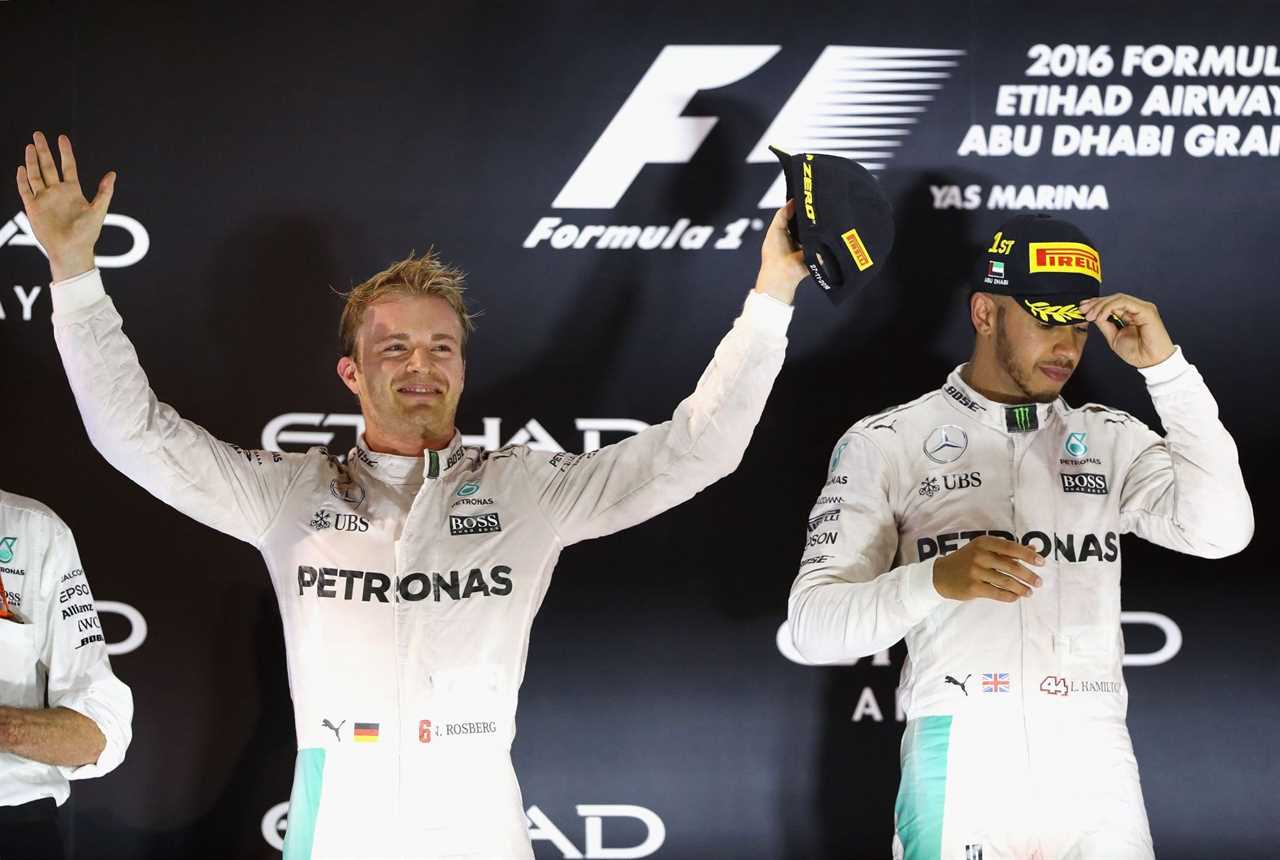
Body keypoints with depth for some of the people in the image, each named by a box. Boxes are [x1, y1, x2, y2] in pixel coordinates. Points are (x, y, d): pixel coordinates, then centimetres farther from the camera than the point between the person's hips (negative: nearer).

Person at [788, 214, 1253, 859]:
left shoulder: (1112, 439, 13)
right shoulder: (885, 444, 3)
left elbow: (1220, 533, -4)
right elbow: (813, 624, -6)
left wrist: (1165, 365, -6)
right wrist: (936, 580, -24)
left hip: (1096, 775, 3)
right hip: (959, 774, -2)